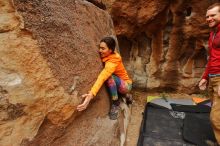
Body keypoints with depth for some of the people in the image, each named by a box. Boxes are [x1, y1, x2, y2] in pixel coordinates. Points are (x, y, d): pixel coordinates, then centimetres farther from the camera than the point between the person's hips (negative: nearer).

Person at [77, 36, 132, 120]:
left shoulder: (113, 61, -32)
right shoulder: (107, 56, -8)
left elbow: (102, 77, -47)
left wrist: (91, 95, -58)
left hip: (125, 85, -10)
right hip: (116, 84, 10)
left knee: (109, 77, -33)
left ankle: (116, 103, -13)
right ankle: (125, 95, 11)